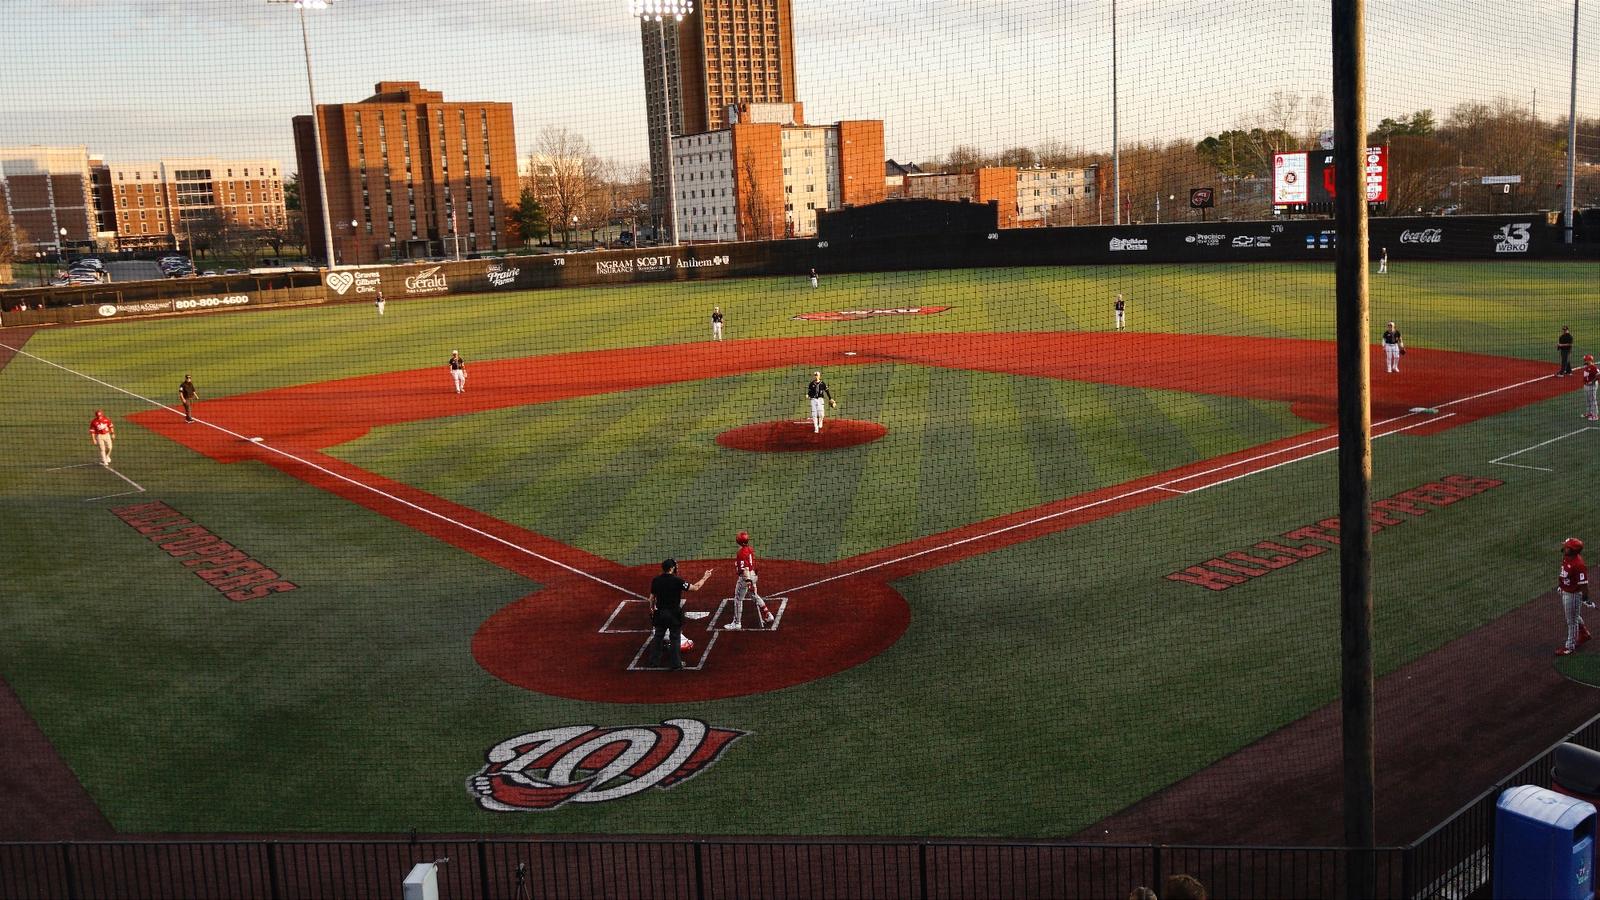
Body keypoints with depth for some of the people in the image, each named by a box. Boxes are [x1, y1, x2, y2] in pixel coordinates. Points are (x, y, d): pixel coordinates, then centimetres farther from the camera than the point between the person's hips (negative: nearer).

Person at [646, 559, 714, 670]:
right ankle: (675, 664, 11)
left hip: (659, 613, 4)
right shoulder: (677, 581, -17)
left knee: (658, 637, 16)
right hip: (674, 614, -4)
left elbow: (652, 597, 7)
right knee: (675, 638, 6)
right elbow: (695, 587, -15)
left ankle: (654, 661, 22)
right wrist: (705, 577, -2)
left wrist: (652, 609, 23)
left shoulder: (656, 580, -3)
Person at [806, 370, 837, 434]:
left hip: (820, 399, -1)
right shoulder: (811, 384, 5)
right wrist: (807, 395, -16)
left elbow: (827, 391, 6)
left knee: (820, 414, -6)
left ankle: (820, 426, 18)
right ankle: (816, 429, 4)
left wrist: (830, 399, 3)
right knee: (814, 414, -1)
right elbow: (809, 391, 6)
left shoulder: (822, 383, 3)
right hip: (813, 400, 1)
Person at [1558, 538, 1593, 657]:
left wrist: (1585, 599, -22)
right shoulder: (1566, 557, -4)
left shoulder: (1578, 564, -32)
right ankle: (1584, 634, 50)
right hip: (1565, 592, 9)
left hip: (1574, 594, -9)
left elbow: (1583, 583, -27)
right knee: (1574, 616, 28)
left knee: (1572, 620, 6)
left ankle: (1570, 646, 20)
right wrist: (1559, 585, 23)